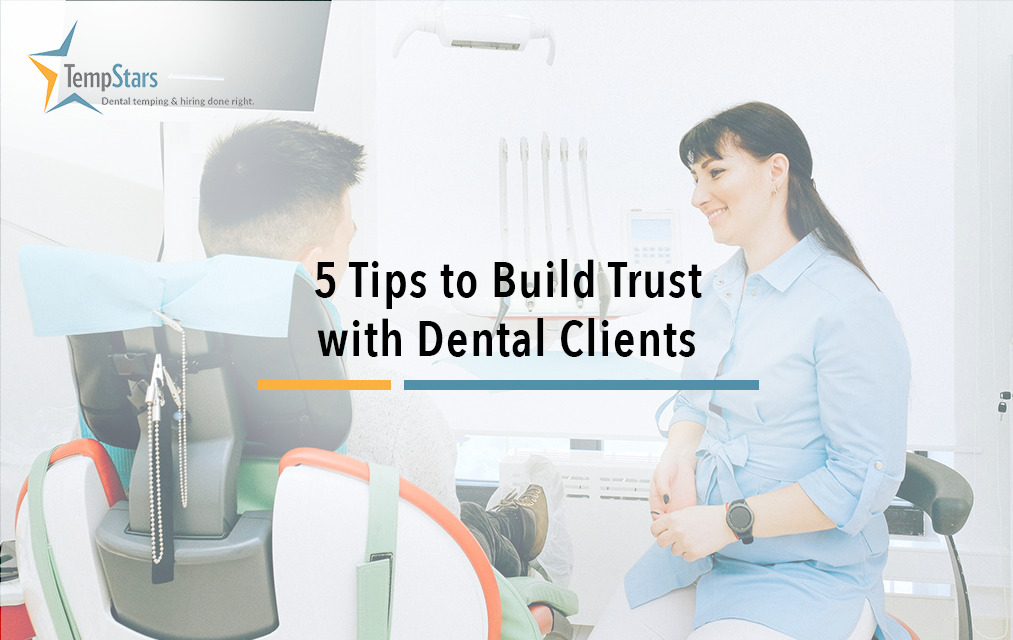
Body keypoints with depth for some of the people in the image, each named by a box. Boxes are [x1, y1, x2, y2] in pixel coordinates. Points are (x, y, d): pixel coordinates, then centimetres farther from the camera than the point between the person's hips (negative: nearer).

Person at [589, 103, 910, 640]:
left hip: (810, 573, -7)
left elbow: (867, 479, -18)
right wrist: (678, 454, -5)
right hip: (702, 549, 7)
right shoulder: (716, 289, 7)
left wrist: (729, 522, -18)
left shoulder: (848, 305, -17)